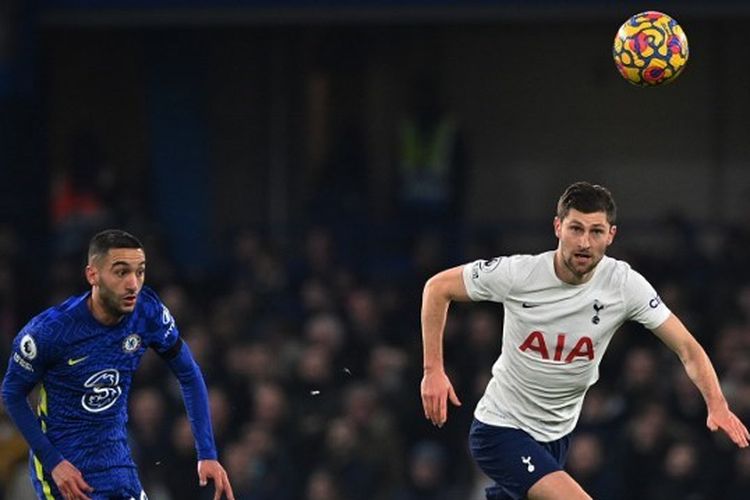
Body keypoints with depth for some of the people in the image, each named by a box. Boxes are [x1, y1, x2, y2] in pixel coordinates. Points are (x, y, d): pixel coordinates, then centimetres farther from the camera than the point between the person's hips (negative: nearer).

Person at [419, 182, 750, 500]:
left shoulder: (626, 285, -13)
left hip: (557, 435, 5)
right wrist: (433, 370, -11)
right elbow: (438, 287, -4)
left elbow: (687, 348, -11)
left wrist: (717, 404, -29)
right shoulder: (518, 274, -18)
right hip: (500, 427, -5)